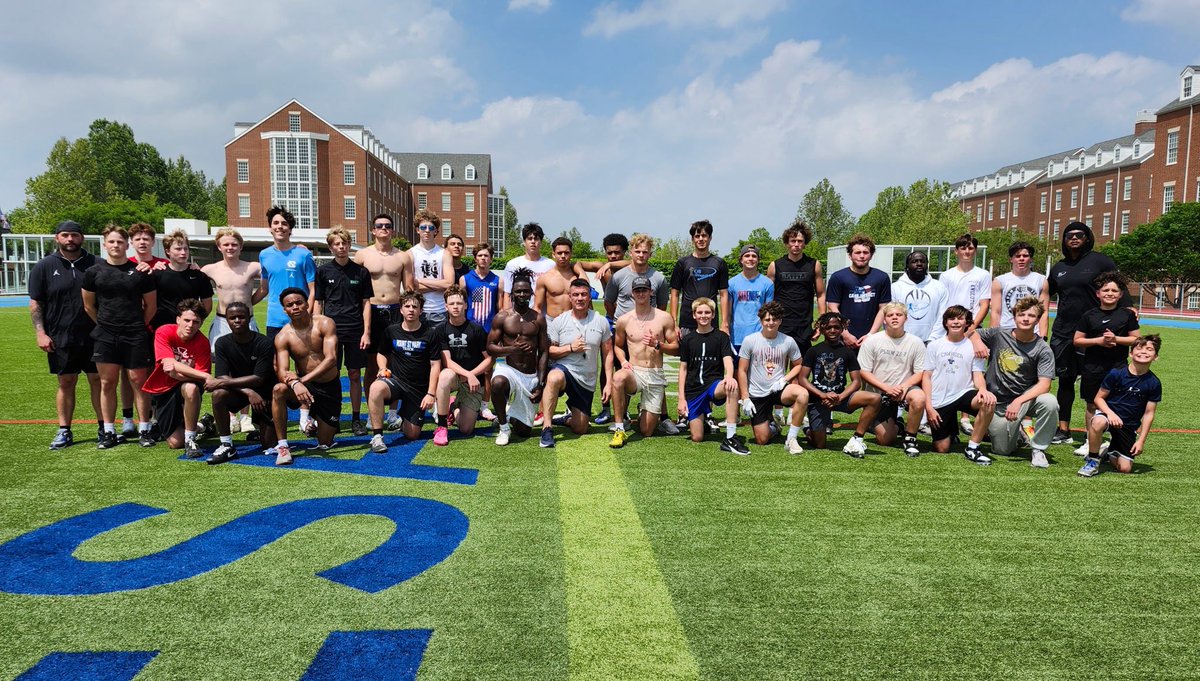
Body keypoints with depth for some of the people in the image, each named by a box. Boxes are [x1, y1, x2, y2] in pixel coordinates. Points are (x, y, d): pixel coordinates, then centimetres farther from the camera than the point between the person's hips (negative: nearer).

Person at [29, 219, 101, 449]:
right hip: (60, 339, 0)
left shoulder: (96, 264, 4)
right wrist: (41, 333, -6)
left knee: (98, 380, 4)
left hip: (94, 336, 0)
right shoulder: (45, 267, 3)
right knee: (66, 383, 7)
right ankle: (64, 431, 14)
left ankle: (104, 428, 12)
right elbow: (35, 303, 4)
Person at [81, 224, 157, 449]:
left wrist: (138, 326, 8)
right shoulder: (94, 272, 5)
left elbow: (151, 305, 8)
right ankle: (109, 432, 13)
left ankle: (144, 430, 8)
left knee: (138, 381, 1)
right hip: (105, 336, 2)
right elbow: (88, 305, 13)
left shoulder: (140, 272, 2)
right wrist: (104, 324, 11)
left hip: (135, 336, -1)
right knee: (107, 383, 5)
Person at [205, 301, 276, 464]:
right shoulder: (223, 343, -10)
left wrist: (223, 382, -30)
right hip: (237, 390, 2)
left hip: (263, 392, -2)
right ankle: (227, 446, -21)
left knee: (268, 444, -6)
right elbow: (222, 377, -17)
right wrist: (248, 392, -32)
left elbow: (259, 379, -24)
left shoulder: (263, 344, -19)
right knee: (218, 394, -33)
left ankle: (259, 426, 33)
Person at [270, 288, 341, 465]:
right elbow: (282, 371, -19)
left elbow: (331, 359, -23)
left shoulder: (325, 324, -13)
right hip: (304, 385, 1)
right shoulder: (283, 337, -9)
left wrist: (304, 379, -33)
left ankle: (312, 421, 39)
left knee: (325, 443, 3)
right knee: (278, 390, -35)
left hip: (330, 388, -1)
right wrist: (295, 383, -43)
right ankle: (282, 446, -23)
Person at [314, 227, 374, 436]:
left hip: (355, 330, 0)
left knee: (355, 375, 5)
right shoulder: (323, 271, 4)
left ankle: (356, 419, 14)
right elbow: (317, 303, 7)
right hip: (331, 330, 0)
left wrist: (366, 332, -1)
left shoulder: (361, 271, 5)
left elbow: (366, 303, 6)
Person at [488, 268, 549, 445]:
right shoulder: (502, 317, -2)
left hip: (531, 376, 2)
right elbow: (490, 347, -4)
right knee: (498, 383, -41)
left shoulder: (539, 319, 2)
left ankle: (509, 415, 41)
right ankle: (504, 427, -15)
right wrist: (511, 349, -23)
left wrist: (540, 384, -7)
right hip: (509, 369, -2)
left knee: (524, 431, 3)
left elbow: (544, 353, 2)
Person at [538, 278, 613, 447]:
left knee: (580, 429, 5)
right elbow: (548, 351, -2)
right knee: (554, 378, -42)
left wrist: (608, 383, 1)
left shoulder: (601, 322, 3)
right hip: (563, 369, -3)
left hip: (587, 380, 3)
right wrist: (570, 348, -17)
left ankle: (571, 412, 41)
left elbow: (608, 354, 6)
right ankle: (547, 427, -34)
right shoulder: (559, 321, -3)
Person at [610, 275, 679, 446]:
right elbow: (617, 345, 19)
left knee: (646, 431, 0)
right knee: (618, 377, -40)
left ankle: (644, 412, 39)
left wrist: (658, 344, -14)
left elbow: (676, 348, 5)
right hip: (634, 372, 0)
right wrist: (623, 361, -2)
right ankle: (619, 430, -29)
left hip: (656, 376, 0)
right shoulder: (624, 320, 4)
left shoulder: (665, 318, 1)